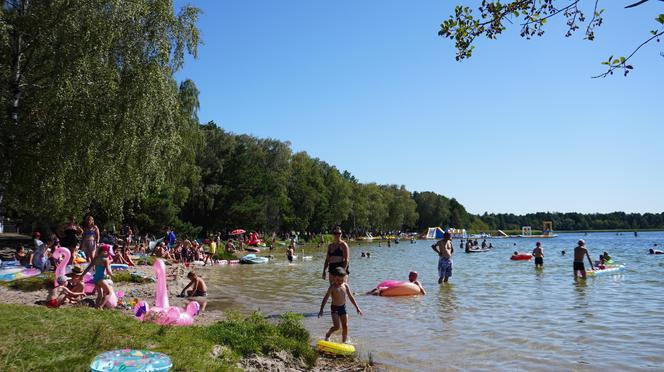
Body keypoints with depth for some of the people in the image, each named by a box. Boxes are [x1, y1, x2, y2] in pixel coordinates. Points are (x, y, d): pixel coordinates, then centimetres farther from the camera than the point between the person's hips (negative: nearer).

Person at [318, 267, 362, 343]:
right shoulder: (332, 287, -13)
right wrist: (321, 310, -18)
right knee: (337, 327, -11)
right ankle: (327, 335, 18)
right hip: (335, 308, -5)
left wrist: (357, 308, 8)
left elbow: (351, 297, 8)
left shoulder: (345, 286, 0)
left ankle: (344, 341, 20)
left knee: (345, 326, 5)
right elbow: (325, 298, -13)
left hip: (343, 307, 5)